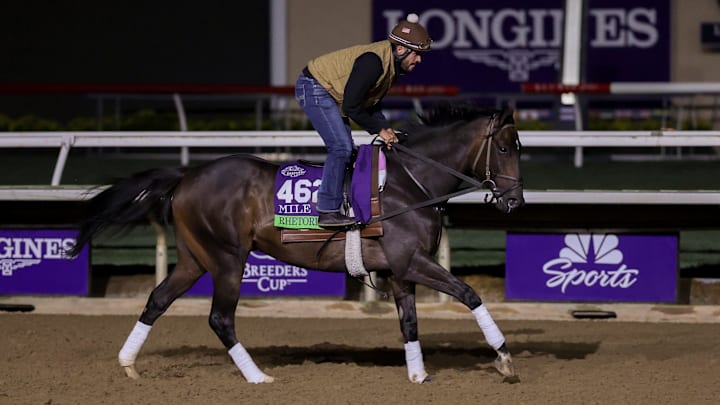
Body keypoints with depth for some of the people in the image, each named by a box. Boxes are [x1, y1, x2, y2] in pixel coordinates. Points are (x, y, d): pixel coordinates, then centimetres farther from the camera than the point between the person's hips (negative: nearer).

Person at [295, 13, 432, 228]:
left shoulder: (391, 65, 3)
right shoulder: (373, 62, -29)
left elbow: (371, 103, 12)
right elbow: (351, 107, -27)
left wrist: (385, 128, -4)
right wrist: (380, 130, -17)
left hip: (329, 93, 11)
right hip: (314, 88, -11)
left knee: (344, 149, 11)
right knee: (341, 147, -16)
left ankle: (330, 207, 16)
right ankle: (328, 212, -15)